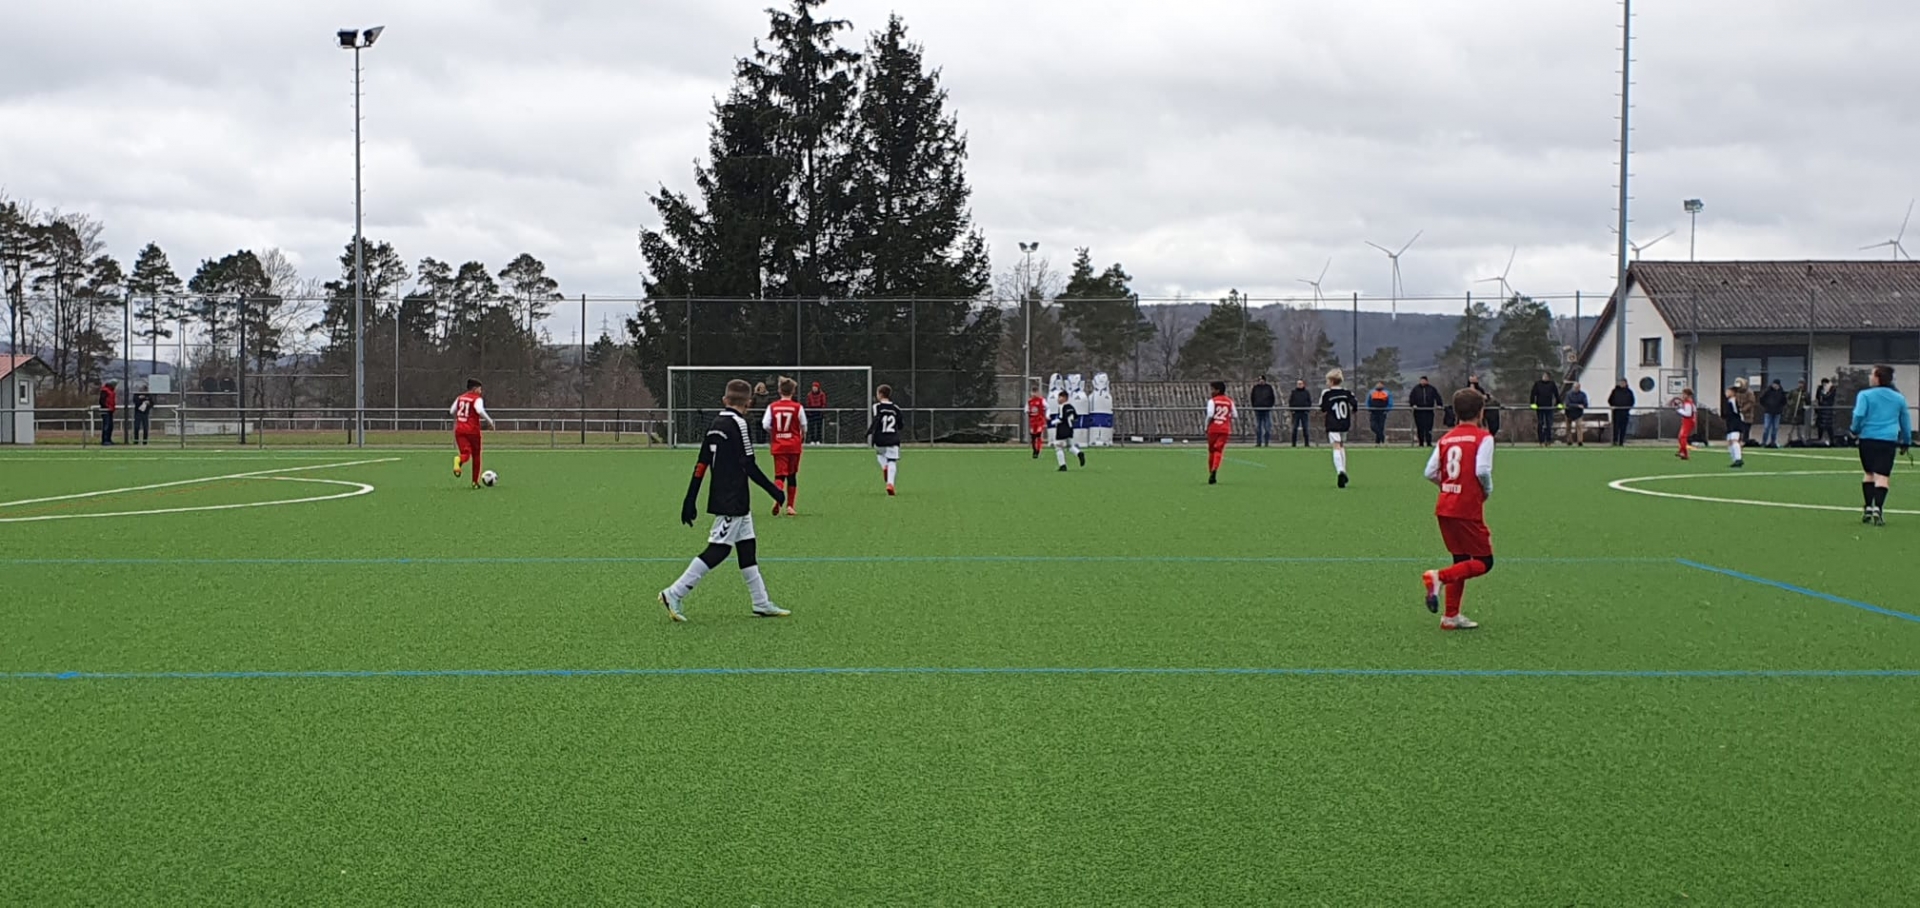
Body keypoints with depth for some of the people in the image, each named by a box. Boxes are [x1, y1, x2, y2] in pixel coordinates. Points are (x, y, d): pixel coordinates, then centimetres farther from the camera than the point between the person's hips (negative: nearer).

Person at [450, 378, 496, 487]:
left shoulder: (460, 398, 12)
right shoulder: (477, 399, -6)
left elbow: (452, 411, 15)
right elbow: (480, 411, -25)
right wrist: (489, 421, -14)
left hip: (459, 429, 4)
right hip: (472, 430, -4)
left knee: (465, 453, -5)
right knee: (476, 455, 13)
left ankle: (459, 460, -44)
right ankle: (475, 481, 16)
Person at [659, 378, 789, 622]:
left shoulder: (716, 424, 11)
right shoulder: (737, 423, -13)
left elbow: (701, 464, 11)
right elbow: (749, 466, -16)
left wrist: (690, 500, 13)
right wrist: (774, 491, -8)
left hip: (722, 499, 9)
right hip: (733, 502, -9)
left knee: (747, 547, 13)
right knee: (718, 550, -9)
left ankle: (761, 604, 16)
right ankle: (675, 594, -11)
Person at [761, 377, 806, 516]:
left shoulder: (772, 407, -3)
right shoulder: (798, 407, -6)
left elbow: (765, 425, -9)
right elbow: (804, 426, 1)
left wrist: (772, 434, 12)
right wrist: (803, 439, 21)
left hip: (778, 446, 0)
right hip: (794, 446, 0)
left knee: (779, 475, 0)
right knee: (792, 476, 13)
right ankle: (790, 506, 16)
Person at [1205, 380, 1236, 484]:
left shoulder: (1212, 401, -3)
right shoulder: (1229, 401, 9)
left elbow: (1210, 415, -14)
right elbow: (1235, 415, 9)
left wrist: (1206, 427, -3)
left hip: (1213, 428, -2)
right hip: (1225, 429, 2)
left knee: (1211, 450, 12)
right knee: (1219, 450, -3)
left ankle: (1211, 473, 19)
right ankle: (1214, 471, -23)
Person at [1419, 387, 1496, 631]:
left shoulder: (1445, 439, 10)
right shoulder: (1483, 437, -7)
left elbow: (1430, 472, 3)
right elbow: (1482, 470, -19)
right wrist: (1487, 490, 0)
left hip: (1444, 508, 7)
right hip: (1469, 509, -7)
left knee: (1461, 560, 17)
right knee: (1484, 562, 2)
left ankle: (1451, 616, 15)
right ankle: (1439, 577, -20)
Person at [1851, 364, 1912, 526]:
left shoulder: (1865, 395, -1)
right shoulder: (1899, 398, 10)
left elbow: (1859, 415, -12)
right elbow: (1905, 422, 16)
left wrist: (1855, 431, 6)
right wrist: (1906, 442, 26)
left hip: (1868, 438, 0)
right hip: (1889, 440, 0)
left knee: (1870, 474, 15)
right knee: (1882, 476, -6)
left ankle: (1868, 507, 10)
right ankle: (1878, 508, -22)